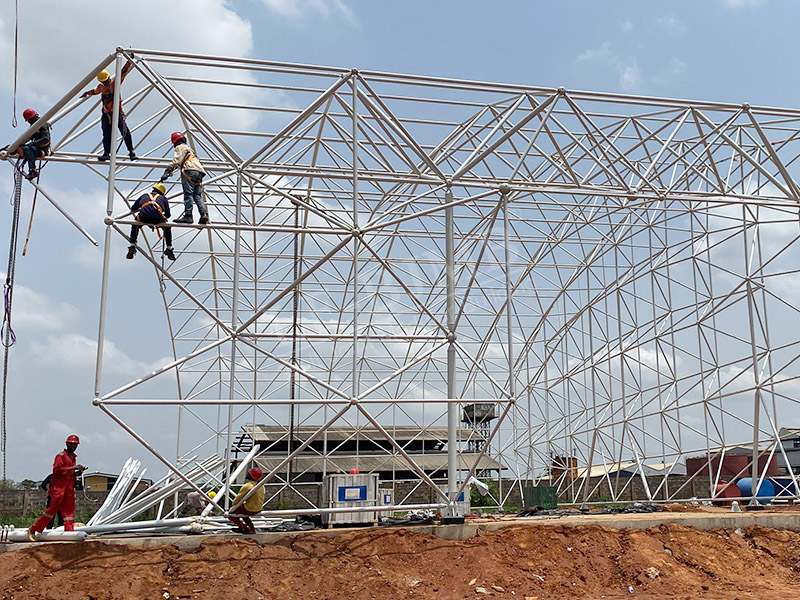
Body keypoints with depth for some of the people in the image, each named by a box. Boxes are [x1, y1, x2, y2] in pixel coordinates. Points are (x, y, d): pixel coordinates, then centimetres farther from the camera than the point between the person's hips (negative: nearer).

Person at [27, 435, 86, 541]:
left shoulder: (74, 457, 21)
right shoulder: (61, 456, -4)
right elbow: (56, 470, -18)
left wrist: (78, 472, 8)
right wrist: (72, 467, -20)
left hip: (69, 487, 8)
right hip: (59, 486, -8)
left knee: (69, 510, 2)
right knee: (53, 508, -11)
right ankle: (33, 529, -2)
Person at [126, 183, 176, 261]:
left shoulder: (144, 196, 32)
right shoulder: (163, 198, 30)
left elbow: (132, 210, 35)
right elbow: (168, 215, 28)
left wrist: (139, 209, 58)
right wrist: (163, 217, 51)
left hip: (143, 218, 1)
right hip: (157, 220, -1)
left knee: (135, 225, 35)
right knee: (167, 227, 30)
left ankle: (132, 245, 23)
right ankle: (169, 248, 21)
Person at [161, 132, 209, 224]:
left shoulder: (180, 147, 11)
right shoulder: (189, 149, 37)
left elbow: (176, 161, -4)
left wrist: (167, 171, -8)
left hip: (189, 170, -8)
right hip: (199, 172, 8)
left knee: (188, 194, -13)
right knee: (197, 195, 2)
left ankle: (188, 216, -21)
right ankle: (204, 214, -15)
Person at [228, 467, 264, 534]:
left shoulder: (247, 486, -22)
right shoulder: (261, 485, 2)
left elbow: (238, 498, -14)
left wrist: (234, 504, 9)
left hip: (250, 510, -8)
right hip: (259, 509, 8)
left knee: (230, 515, 6)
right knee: (241, 511, 33)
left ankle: (245, 528, -1)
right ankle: (252, 528, 24)